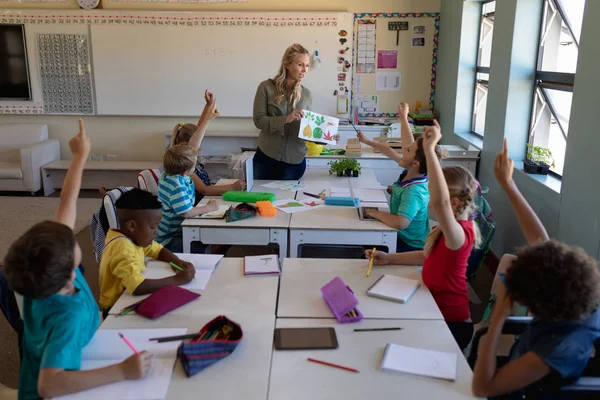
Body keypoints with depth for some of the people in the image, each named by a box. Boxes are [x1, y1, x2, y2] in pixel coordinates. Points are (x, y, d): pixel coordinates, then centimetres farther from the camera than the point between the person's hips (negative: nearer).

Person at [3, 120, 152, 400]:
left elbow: (68, 204, -13)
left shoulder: (43, 278, -19)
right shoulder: (69, 316, -39)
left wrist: (81, 155, -6)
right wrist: (122, 372, -54)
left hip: (68, 371, 7)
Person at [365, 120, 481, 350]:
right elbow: (428, 256, 16)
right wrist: (389, 258, 7)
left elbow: (440, 201, -50)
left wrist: (429, 149, -51)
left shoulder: (460, 232, -29)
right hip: (437, 310, 9)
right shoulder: (455, 229, 2)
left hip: (449, 323, -9)